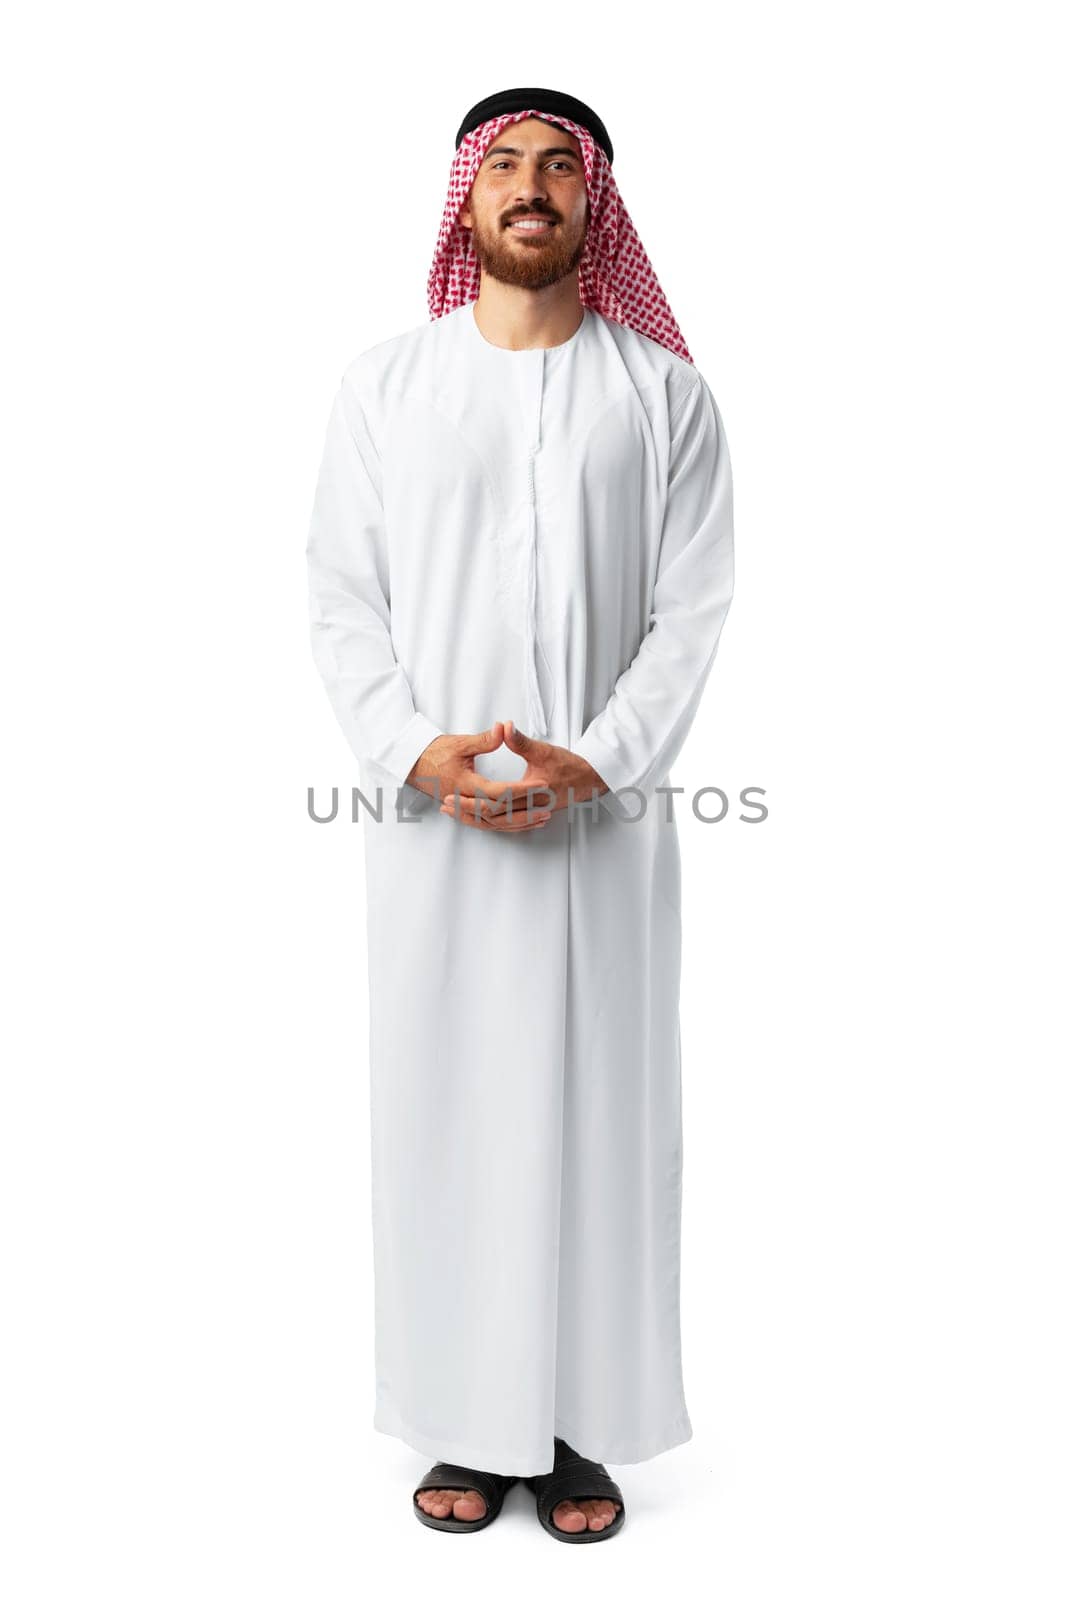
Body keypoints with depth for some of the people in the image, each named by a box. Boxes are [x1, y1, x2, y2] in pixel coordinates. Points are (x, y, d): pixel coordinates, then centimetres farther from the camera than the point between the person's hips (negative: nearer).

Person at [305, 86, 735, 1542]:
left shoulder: (665, 393, 6)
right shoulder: (383, 384, 8)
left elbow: (693, 611, 0)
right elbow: (341, 600, 3)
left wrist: (597, 761, -14)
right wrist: (415, 753, -12)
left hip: (605, 817, 0)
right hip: (431, 814, 1)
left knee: (598, 1102, 4)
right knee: (445, 1099, 5)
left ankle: (583, 1428, 20)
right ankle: (470, 1423, 21)